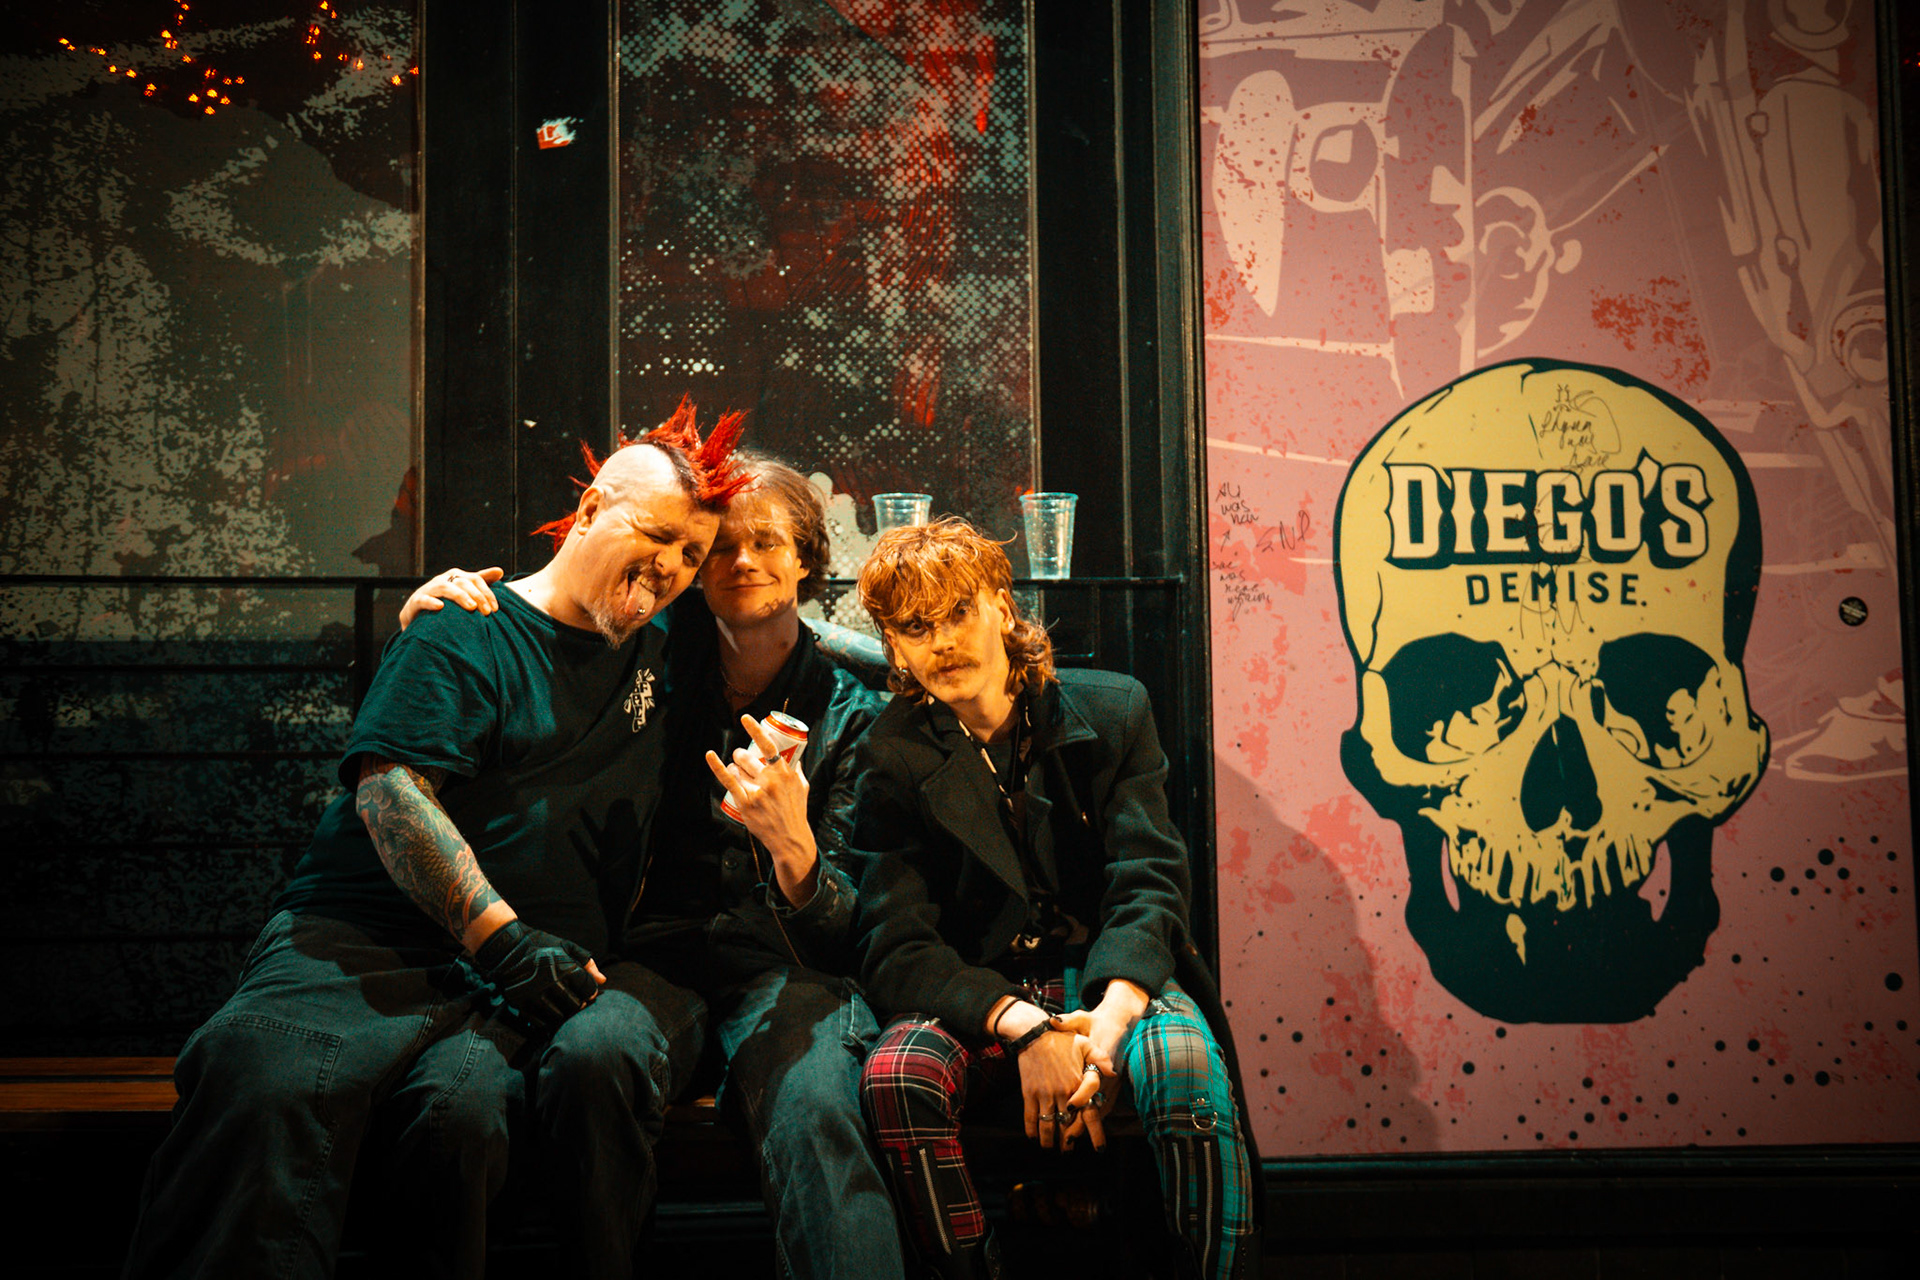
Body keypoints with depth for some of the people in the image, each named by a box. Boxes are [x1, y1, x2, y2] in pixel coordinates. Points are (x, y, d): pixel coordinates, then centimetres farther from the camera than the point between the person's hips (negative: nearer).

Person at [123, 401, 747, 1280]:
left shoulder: (657, 654, 23)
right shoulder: (465, 633, 6)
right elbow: (389, 790, -7)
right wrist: (502, 937, -16)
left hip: (562, 964, 4)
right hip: (382, 936, -4)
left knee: (604, 1058, -34)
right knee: (264, 1083, -37)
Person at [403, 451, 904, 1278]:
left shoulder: (849, 708, 9)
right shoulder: (661, 659, 12)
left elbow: (844, 924, 3)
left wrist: (792, 845, -20)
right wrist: (443, 603, 1)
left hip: (781, 967, -1)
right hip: (652, 952, 2)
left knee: (812, 1108, -37)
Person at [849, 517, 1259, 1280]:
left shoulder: (1112, 711, 3)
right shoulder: (894, 759, 1)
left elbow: (1147, 887, -4)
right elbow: (897, 948, -8)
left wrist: (1109, 1020, -24)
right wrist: (1023, 1026, -26)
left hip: (1111, 980, 0)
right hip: (980, 996, 1)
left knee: (1183, 1063, -33)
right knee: (894, 1074, -31)